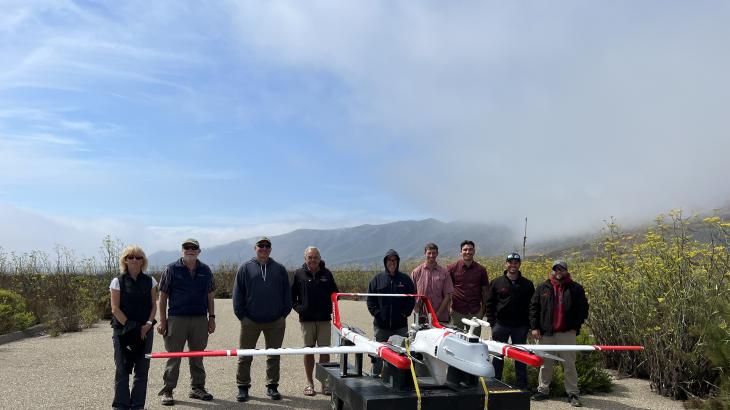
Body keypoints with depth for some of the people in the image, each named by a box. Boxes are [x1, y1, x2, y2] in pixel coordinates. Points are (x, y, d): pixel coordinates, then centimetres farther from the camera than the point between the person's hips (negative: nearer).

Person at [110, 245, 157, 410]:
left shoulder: (150, 281, 6)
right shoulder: (118, 281, -2)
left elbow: (154, 305, 6)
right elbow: (115, 308, -6)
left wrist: (148, 324, -8)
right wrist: (129, 326, -13)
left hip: (144, 330, 3)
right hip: (123, 330, -3)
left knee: (142, 370, 6)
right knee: (122, 370, 1)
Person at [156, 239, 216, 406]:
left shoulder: (205, 270, 9)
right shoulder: (172, 269, 0)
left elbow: (210, 296, 14)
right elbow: (163, 296, 0)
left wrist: (212, 317, 8)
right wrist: (162, 320, -5)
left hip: (200, 319, 3)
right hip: (176, 318, -3)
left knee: (197, 356, 11)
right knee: (173, 356, 1)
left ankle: (197, 388, 21)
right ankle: (167, 390, 10)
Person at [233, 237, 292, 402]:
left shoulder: (280, 269, 7)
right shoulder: (245, 268, 3)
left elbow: (287, 294, 9)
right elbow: (237, 294, 3)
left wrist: (284, 314, 2)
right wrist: (242, 315, -3)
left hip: (275, 321, 1)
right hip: (250, 320, -1)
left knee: (274, 356, 9)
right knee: (245, 356, 4)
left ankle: (272, 386, 21)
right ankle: (243, 387, 16)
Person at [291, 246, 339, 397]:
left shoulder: (326, 273, 5)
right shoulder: (299, 274, 2)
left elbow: (335, 294, 13)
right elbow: (292, 295, 8)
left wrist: (330, 308, 1)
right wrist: (298, 307, -4)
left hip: (324, 318, 1)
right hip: (306, 318, -1)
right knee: (308, 350, 6)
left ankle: (325, 382, 11)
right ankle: (309, 383, 16)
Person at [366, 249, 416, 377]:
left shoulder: (405, 279, 6)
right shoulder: (377, 279, 5)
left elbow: (412, 299, 7)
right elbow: (370, 299, 5)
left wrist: (405, 313, -4)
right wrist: (376, 313, -5)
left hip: (400, 324, 0)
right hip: (381, 324, 0)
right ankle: (375, 376, 17)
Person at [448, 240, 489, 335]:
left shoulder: (481, 270, 5)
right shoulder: (452, 268, 1)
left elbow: (484, 290, 10)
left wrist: (483, 309, 5)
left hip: (475, 312, 1)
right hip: (457, 312, -1)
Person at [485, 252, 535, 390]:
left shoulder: (527, 284, 5)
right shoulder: (497, 282, 3)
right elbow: (489, 303, 6)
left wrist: (530, 324, -1)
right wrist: (491, 322, -2)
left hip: (520, 327, 0)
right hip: (500, 325, 0)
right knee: (498, 355, 6)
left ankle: (522, 386, 18)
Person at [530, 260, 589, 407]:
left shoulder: (575, 288, 3)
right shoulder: (543, 288, 7)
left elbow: (583, 309, 4)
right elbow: (534, 308, 7)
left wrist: (575, 327, -5)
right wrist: (534, 327, -1)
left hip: (567, 333, -2)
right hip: (546, 333, 2)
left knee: (569, 364, 2)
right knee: (545, 363, 11)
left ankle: (573, 393, 11)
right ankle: (543, 390, 22)